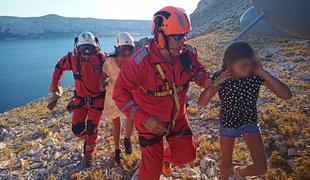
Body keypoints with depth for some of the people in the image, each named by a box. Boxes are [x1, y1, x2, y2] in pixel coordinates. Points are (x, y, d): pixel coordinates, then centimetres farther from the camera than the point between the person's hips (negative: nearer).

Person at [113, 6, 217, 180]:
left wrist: (205, 80, -14)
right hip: (150, 122, -4)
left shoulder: (189, 53, -14)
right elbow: (120, 93, -25)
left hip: (178, 118, 5)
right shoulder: (141, 61, -29)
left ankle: (165, 157, 49)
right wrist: (143, 119, -33)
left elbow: (197, 69, 8)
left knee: (187, 154, 17)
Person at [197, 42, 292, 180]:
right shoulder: (221, 77, -24)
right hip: (228, 123, -1)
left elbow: (287, 95, -26)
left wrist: (263, 73, -33)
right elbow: (201, 103, -22)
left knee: (261, 168, 2)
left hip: (250, 122, 2)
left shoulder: (257, 75, -22)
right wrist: (216, 83, -36)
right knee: (226, 164, 16)